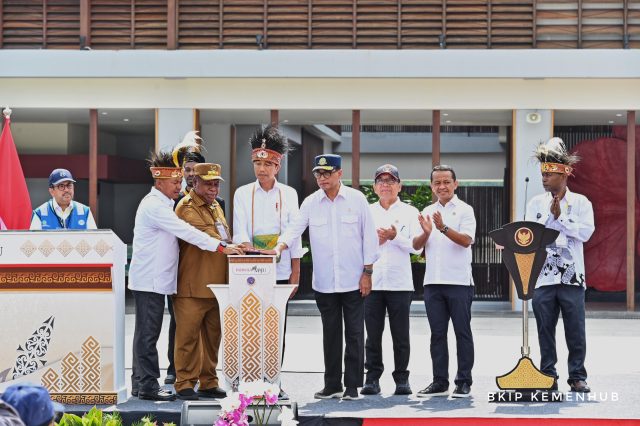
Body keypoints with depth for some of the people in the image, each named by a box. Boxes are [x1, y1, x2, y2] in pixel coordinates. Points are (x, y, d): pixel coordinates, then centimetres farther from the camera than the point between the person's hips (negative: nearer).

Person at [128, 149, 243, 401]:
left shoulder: (162, 204, 18)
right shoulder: (154, 206, -16)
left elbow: (180, 232, 19)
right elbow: (185, 232, -22)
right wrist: (221, 247, -23)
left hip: (155, 279, 10)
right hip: (149, 280, -10)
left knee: (146, 333, 13)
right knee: (148, 333, -7)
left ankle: (140, 384, 18)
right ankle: (148, 385, -5)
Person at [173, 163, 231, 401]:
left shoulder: (215, 207, 21)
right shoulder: (187, 207, -6)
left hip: (216, 285, 8)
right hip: (192, 286, -8)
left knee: (212, 335, 11)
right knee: (188, 335, -5)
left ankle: (208, 383, 18)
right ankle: (185, 384, 0)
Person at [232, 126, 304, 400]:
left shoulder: (288, 194, 5)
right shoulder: (243, 193, 4)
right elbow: (240, 231, -4)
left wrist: (295, 273, 2)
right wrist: (247, 248, -25)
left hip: (281, 272, 1)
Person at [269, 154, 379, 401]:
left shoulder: (357, 199, -1)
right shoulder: (311, 203, 5)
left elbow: (369, 236, 0)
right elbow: (295, 229, -2)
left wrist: (367, 272, -3)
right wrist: (279, 247, -23)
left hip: (353, 281, -3)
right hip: (324, 282, 3)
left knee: (354, 333, -1)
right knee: (330, 334, 9)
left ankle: (353, 385, 5)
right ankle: (332, 385, 17)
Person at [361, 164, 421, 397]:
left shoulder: (410, 212, 8)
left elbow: (417, 247, 0)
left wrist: (395, 236, -12)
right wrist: (375, 240, -6)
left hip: (400, 283, -1)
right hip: (372, 281, 2)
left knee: (401, 334, 0)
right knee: (373, 334, 1)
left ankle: (402, 379, 7)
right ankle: (372, 379, 6)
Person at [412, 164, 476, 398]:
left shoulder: (464, 210, 0)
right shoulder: (428, 212, 13)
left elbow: (466, 240, -14)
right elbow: (416, 245, 8)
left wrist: (444, 228, -27)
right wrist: (426, 233, -12)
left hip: (459, 281, -4)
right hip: (433, 281, 5)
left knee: (462, 332, 1)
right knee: (437, 333, 7)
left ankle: (464, 382, 5)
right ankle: (440, 382, 12)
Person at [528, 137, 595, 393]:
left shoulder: (580, 203, 5)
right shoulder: (536, 203, 9)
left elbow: (586, 232, -8)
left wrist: (560, 217, -8)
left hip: (572, 277, -2)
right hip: (543, 277, 2)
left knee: (575, 330, 0)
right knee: (545, 330, 3)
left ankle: (577, 377, 8)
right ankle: (548, 376, 10)